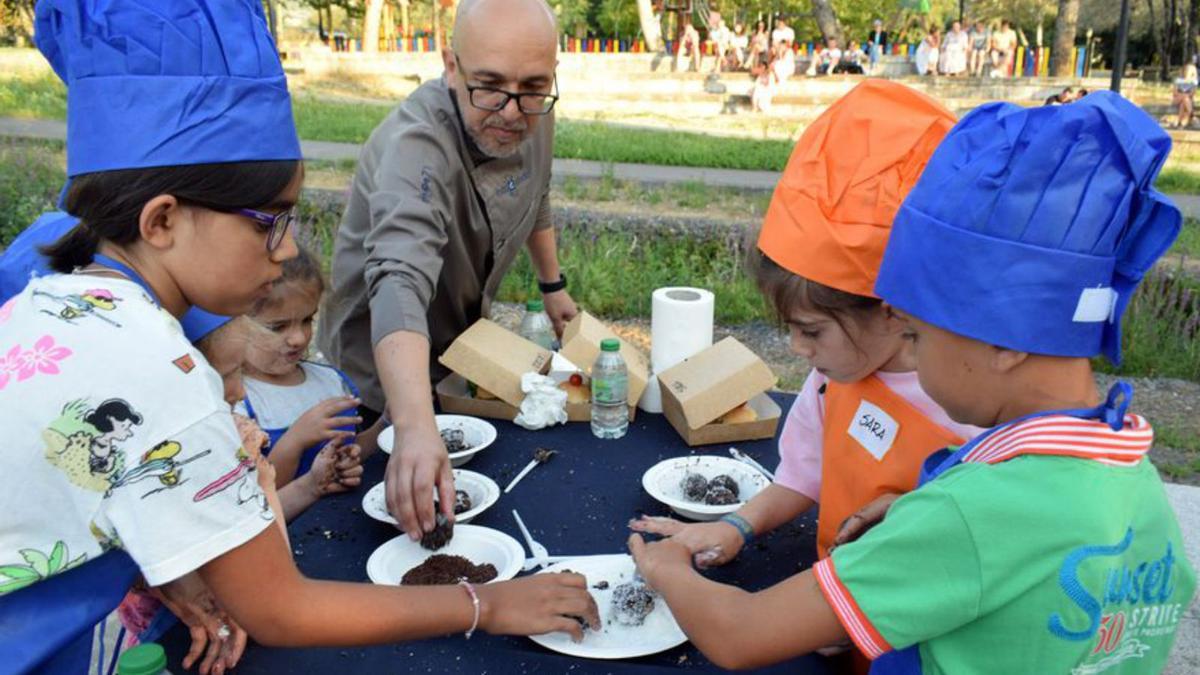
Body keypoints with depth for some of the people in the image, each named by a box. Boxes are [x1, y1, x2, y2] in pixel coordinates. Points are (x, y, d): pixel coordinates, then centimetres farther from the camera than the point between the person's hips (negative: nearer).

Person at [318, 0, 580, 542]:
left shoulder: (533, 116, -13)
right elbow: (400, 283, -52)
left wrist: (552, 284, 16)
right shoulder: (416, 145, -37)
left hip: (464, 346, 7)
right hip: (382, 371, -6)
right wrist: (415, 427, -65)